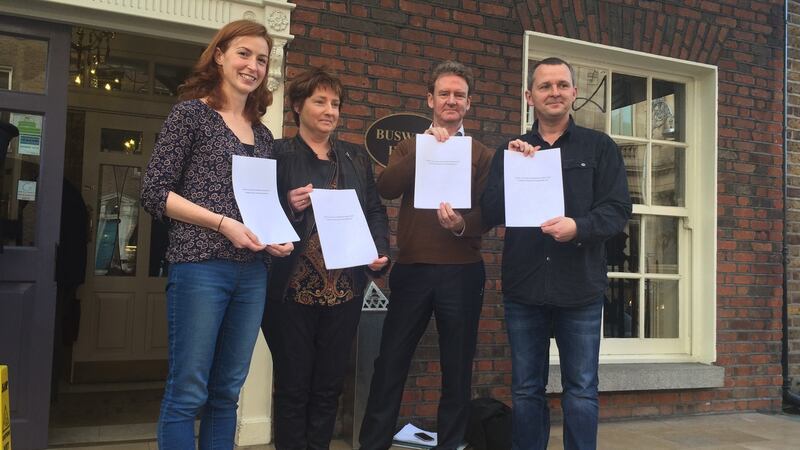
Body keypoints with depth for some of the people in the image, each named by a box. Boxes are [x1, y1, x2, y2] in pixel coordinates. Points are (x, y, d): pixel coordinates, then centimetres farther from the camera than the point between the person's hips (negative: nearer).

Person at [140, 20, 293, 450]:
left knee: (227, 393, 11)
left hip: (252, 273, 6)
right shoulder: (192, 112, 0)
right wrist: (224, 224, -15)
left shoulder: (263, 134, 17)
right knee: (188, 393, -2)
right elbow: (154, 192, -7)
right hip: (200, 266, -6)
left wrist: (278, 237, 1)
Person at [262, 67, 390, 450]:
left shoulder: (356, 157, 13)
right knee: (293, 387, 5)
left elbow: (375, 211, 15)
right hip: (292, 289, -4)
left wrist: (381, 252, 0)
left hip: (344, 290, 4)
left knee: (329, 387, 12)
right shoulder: (278, 154, 0)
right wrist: (287, 207, -20)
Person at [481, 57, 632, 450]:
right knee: (526, 391, 11)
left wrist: (579, 226, -20)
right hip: (523, 289, 2)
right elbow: (490, 215, 2)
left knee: (581, 392, 6)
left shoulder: (599, 147, 6)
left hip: (580, 288, -1)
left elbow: (618, 208, -2)